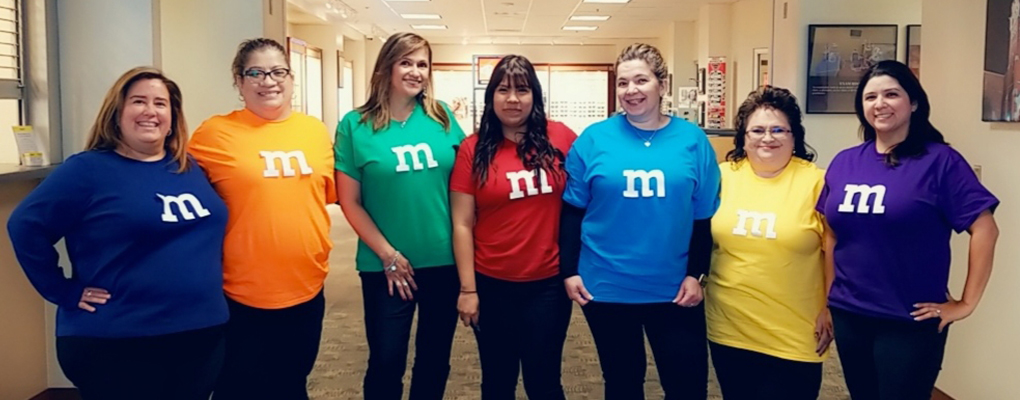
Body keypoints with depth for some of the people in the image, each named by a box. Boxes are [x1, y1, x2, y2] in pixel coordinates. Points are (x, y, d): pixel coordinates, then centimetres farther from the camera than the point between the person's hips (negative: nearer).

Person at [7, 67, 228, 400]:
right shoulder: (88, 170, -7)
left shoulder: (190, 169, 10)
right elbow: (25, 227, -9)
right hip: (116, 345, -5)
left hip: (202, 336, 5)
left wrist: (209, 287, 11)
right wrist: (64, 292, -9)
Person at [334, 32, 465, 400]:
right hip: (385, 266, -2)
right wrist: (388, 255, -9)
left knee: (436, 358, 15)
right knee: (386, 360, 9)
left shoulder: (443, 118, 2)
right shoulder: (355, 125, -5)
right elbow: (350, 202, -5)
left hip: (445, 261, 3)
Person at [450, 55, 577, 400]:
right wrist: (468, 289, -5)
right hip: (492, 284, 0)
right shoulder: (473, 149, -4)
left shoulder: (560, 138, -3)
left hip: (549, 282, 0)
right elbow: (462, 224, -3)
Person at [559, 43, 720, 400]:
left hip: (673, 289, 1)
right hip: (606, 287, 0)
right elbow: (572, 212, 1)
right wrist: (569, 271, -3)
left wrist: (695, 274, -1)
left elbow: (705, 216, 4)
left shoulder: (692, 140, 0)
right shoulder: (593, 140, -3)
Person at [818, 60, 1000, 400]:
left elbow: (985, 230, -11)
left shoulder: (939, 160, -8)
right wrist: (824, 301, 10)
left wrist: (966, 303, -10)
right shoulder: (844, 162, 5)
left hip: (909, 321, -4)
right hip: (848, 315, 5)